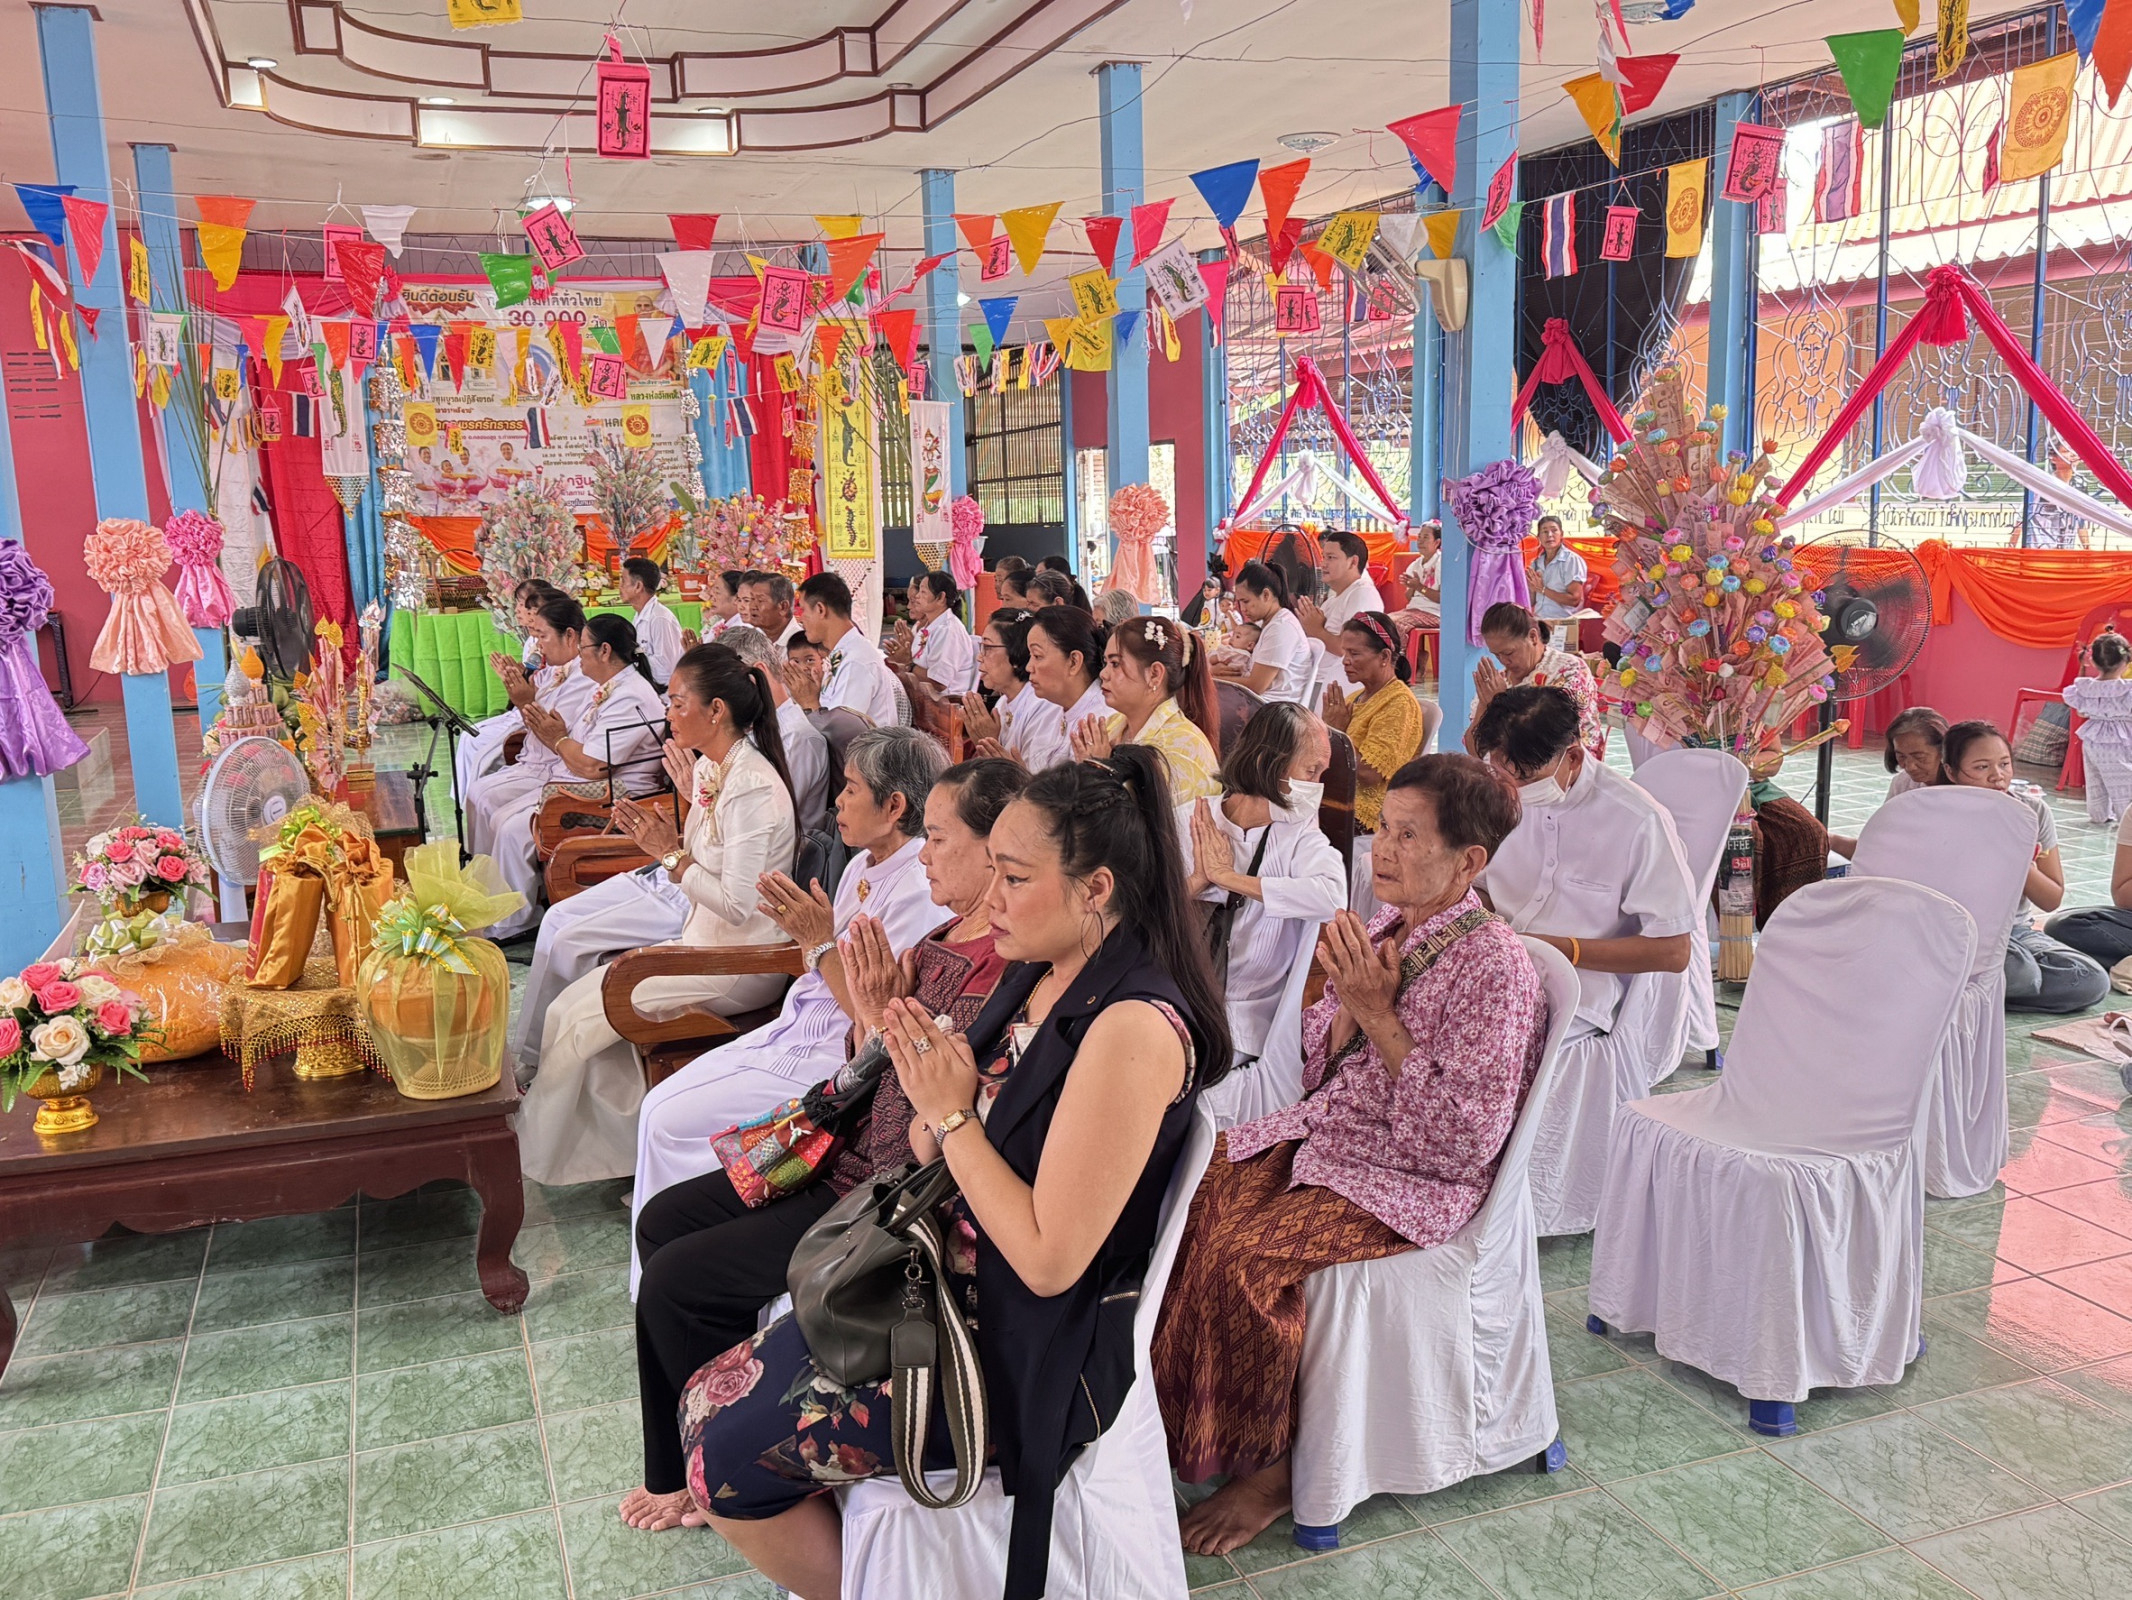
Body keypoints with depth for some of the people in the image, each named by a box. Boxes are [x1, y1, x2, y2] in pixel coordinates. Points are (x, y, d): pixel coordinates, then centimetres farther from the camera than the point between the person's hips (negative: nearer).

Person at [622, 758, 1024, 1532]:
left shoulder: (996, 982, -26)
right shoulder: (951, 934, 3)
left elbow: (904, 1154, -27)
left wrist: (879, 1019, -25)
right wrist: (870, 996, -7)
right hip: (844, 1159, 10)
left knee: (674, 1282, -6)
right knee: (663, 1220, 12)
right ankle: (680, 1472, 26)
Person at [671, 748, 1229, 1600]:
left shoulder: (1132, 1026, -26)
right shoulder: (1041, 974, 2)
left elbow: (1049, 1260, -24)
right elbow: (934, 1158, 8)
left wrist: (952, 1113, -19)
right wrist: (931, 1095, -13)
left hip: (1033, 1354, -8)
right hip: (950, 1286, 9)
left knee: (731, 1457, -7)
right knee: (706, 1402, 6)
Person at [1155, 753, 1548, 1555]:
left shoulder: (1494, 966, -17)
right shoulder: (1383, 929, 6)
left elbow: (1463, 1137, -22)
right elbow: (1320, 1068, 11)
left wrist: (1377, 1014, -21)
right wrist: (1346, 1000, -9)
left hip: (1415, 1182, -8)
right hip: (1325, 1134, 8)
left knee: (1245, 1255, -26)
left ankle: (1266, 1468, -4)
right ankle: (1173, 1416, 0)